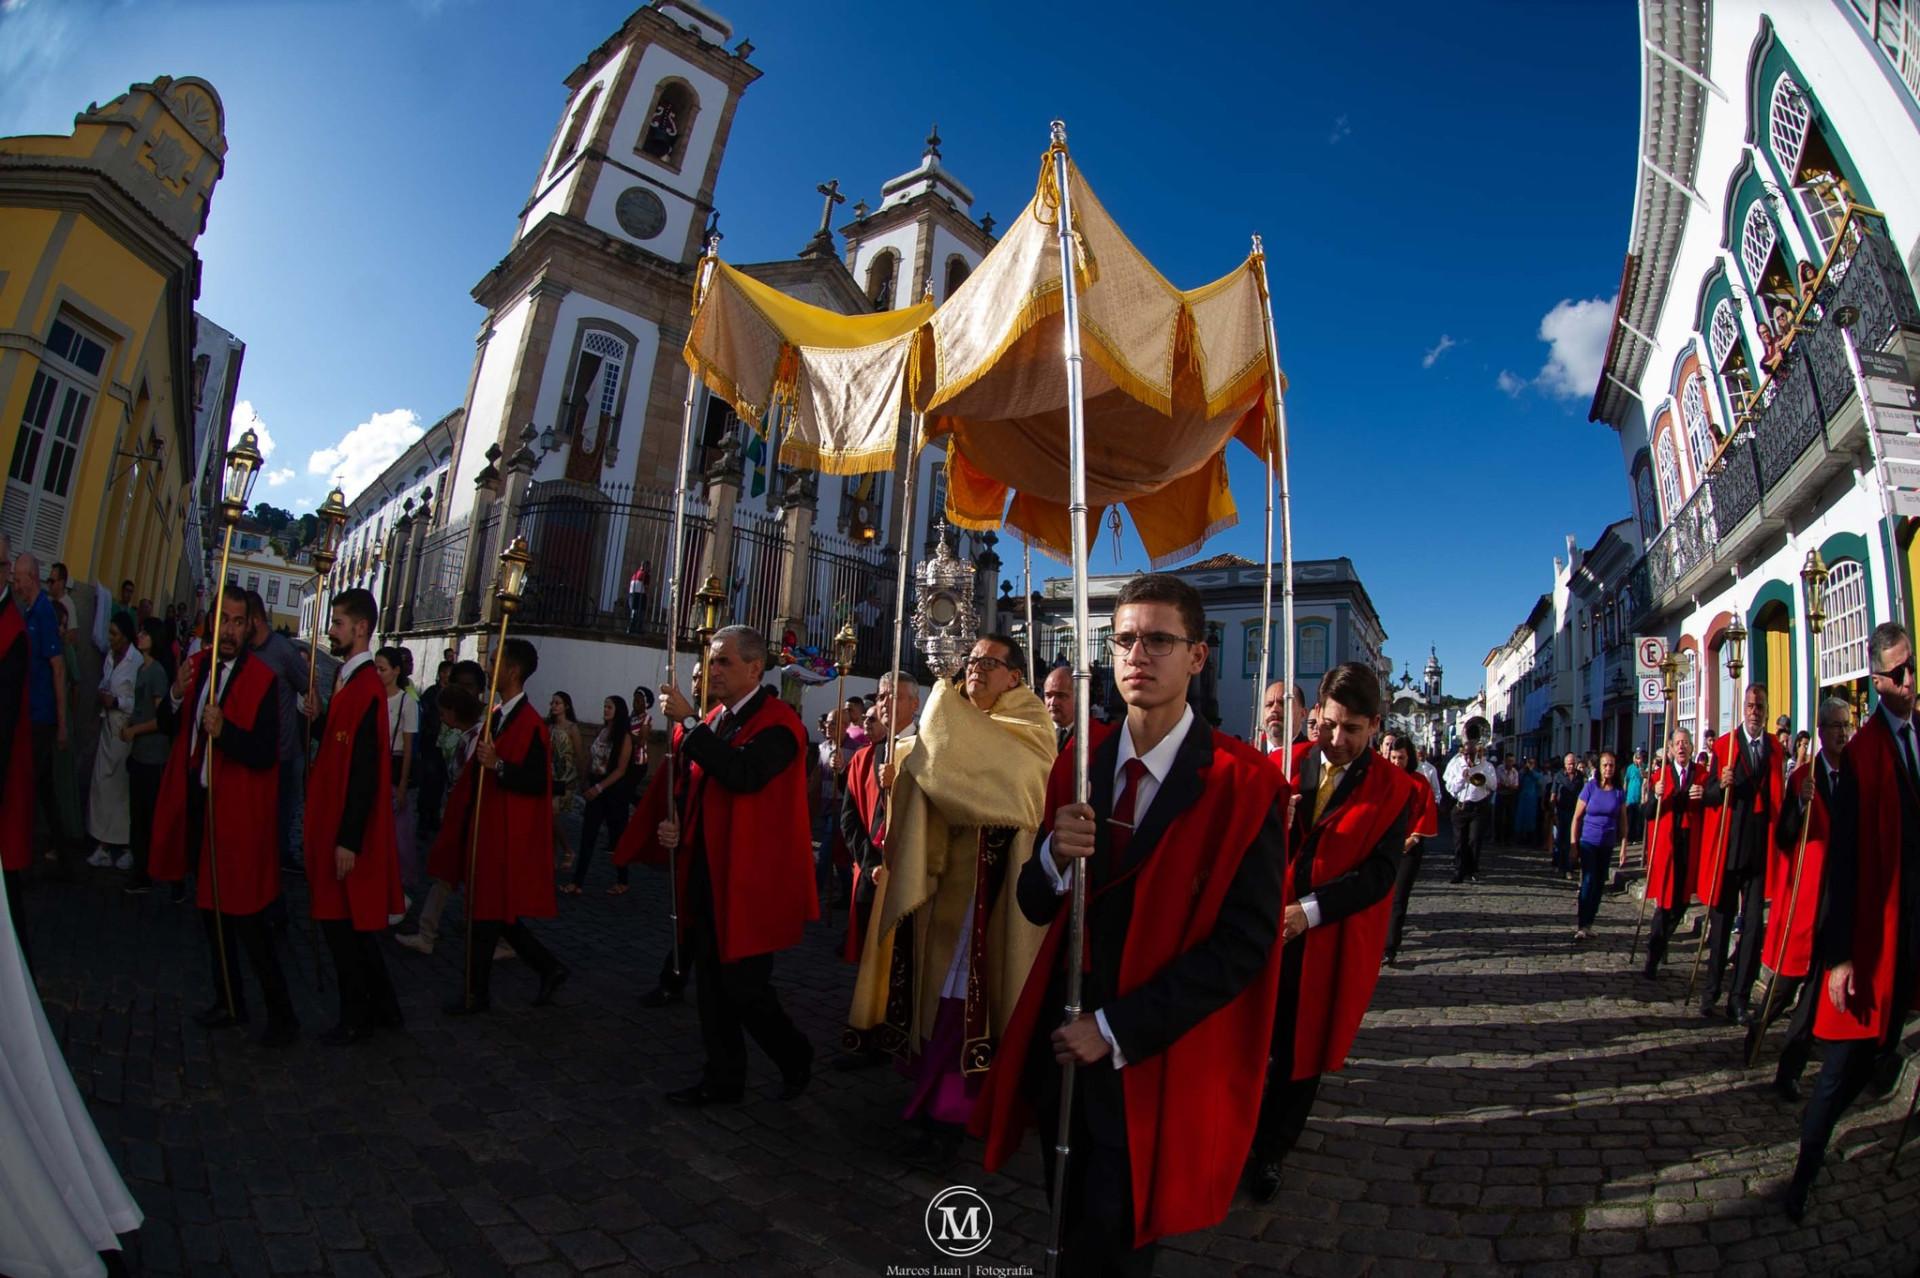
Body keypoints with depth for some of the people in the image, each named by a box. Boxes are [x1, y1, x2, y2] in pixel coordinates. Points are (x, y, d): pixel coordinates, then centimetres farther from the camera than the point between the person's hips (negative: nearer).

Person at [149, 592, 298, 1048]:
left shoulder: (261, 678, -16)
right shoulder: (196, 666, 5)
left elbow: (265, 754, -20)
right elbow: (169, 728, 10)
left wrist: (224, 730, -35)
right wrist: (176, 697, -9)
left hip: (237, 809, -8)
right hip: (196, 803, 8)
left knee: (245, 916, -3)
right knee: (211, 908, 20)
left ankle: (281, 1014, 9)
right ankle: (229, 1000, 36)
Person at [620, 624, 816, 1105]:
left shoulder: (778, 722, -13)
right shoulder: (713, 721, 12)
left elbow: (743, 775, -31)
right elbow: (693, 787, 20)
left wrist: (688, 722, -26)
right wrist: (672, 823, 0)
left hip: (750, 879, -8)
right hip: (705, 873, 8)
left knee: (743, 985, -2)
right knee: (712, 983, 15)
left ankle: (795, 1056, 24)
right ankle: (723, 1078, 30)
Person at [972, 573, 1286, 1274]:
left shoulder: (1245, 784, -16)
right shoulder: (1077, 765, -1)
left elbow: (1242, 944, -17)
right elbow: (1036, 908, 1)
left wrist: (1117, 1030, -17)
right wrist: (1055, 856, -22)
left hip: (1156, 1064, -4)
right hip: (1064, 1044, 5)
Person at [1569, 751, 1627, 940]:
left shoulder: (1619, 791, 0)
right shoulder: (1590, 787, -7)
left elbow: (1622, 820, 5)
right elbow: (1577, 817, -3)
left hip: (1607, 845, 3)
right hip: (1588, 842, -3)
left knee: (1599, 883, 9)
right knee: (1588, 882, -8)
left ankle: (1588, 923, 20)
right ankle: (1580, 925, -4)